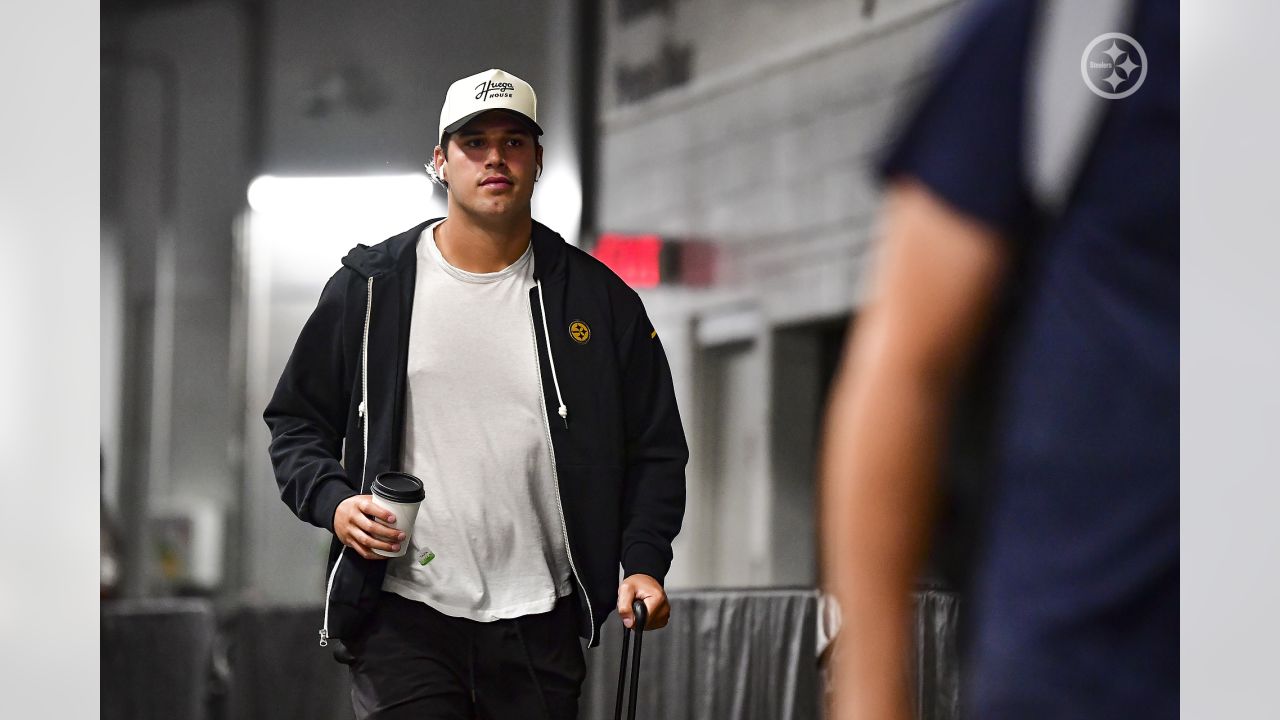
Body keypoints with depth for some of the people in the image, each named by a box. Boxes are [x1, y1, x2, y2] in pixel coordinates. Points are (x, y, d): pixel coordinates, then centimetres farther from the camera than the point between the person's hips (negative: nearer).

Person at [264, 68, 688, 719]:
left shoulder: (597, 298, 6)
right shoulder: (368, 287, 4)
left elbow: (654, 448, 9)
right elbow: (296, 421, 10)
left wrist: (643, 562, -4)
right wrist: (333, 502, -8)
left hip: (540, 623, 2)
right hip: (403, 615, -1)